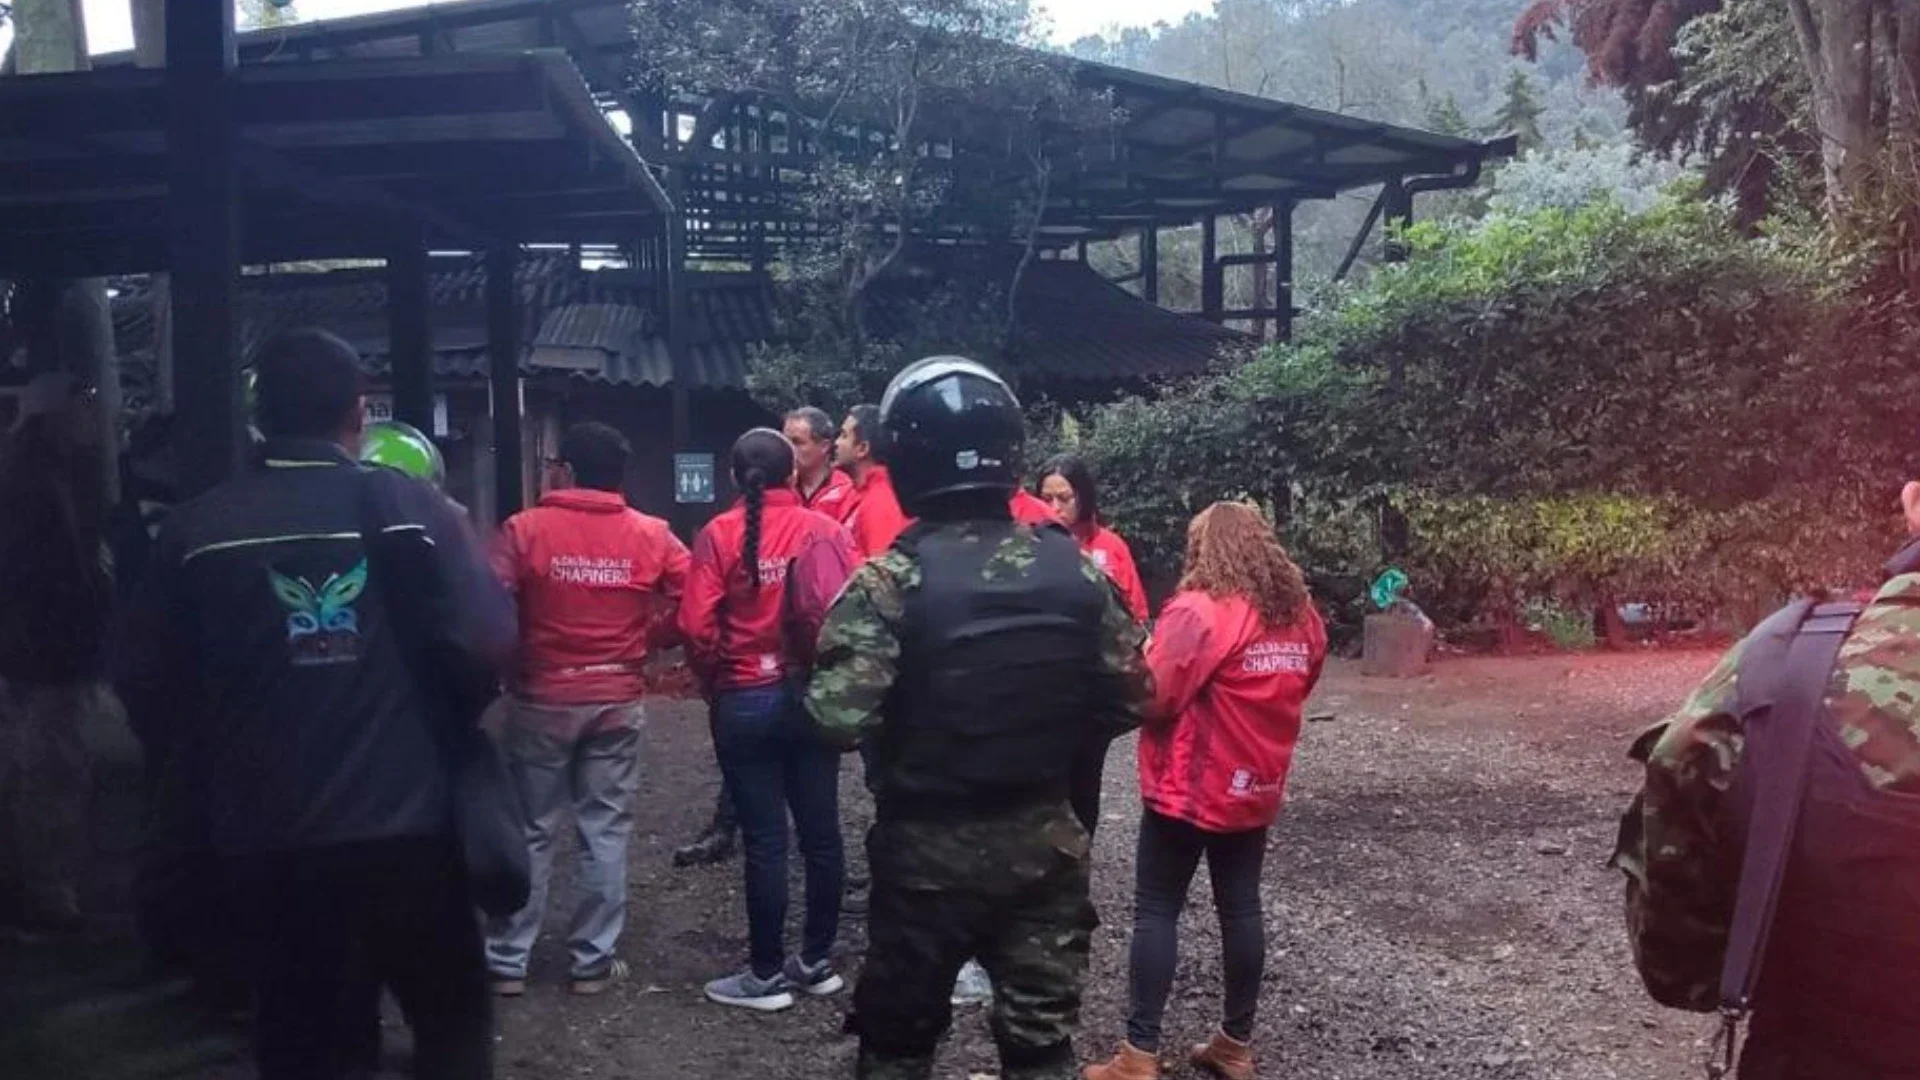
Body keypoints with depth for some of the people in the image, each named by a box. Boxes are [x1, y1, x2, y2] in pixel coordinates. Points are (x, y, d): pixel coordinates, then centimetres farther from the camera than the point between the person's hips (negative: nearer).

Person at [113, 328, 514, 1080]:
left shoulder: (196, 528, -2)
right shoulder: (405, 506, -7)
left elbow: (143, 680, 2)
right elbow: (490, 642, -11)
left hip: (264, 839, 2)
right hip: (403, 824, -2)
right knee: (452, 1018, 16)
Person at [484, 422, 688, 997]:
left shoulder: (525, 529, -9)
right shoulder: (650, 534, -1)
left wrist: (510, 658, 2)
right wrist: (644, 639, 6)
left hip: (542, 699, -1)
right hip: (619, 700, 2)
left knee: (529, 831, 9)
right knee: (605, 829, 9)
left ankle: (507, 962, 16)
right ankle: (592, 961, 14)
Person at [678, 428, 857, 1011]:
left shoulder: (719, 535, -7)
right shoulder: (826, 529, -1)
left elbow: (696, 625, -14)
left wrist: (717, 683, 3)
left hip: (746, 702, -3)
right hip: (814, 695, 3)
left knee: (765, 839, 2)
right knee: (820, 832, 11)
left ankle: (767, 974, 10)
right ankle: (817, 961, 22)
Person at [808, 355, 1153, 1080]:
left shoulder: (889, 581, -17)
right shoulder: (1077, 570, -5)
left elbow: (839, 719, -22)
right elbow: (1130, 701, 0)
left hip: (928, 849, -3)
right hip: (1044, 841, 3)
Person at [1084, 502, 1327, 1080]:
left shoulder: (1199, 611, -18)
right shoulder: (1302, 616, 5)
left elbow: (1153, 699, -18)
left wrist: (1145, 659, 0)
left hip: (1189, 789, -7)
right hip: (1256, 788, 7)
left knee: (1156, 912, 1)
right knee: (1241, 909, 14)